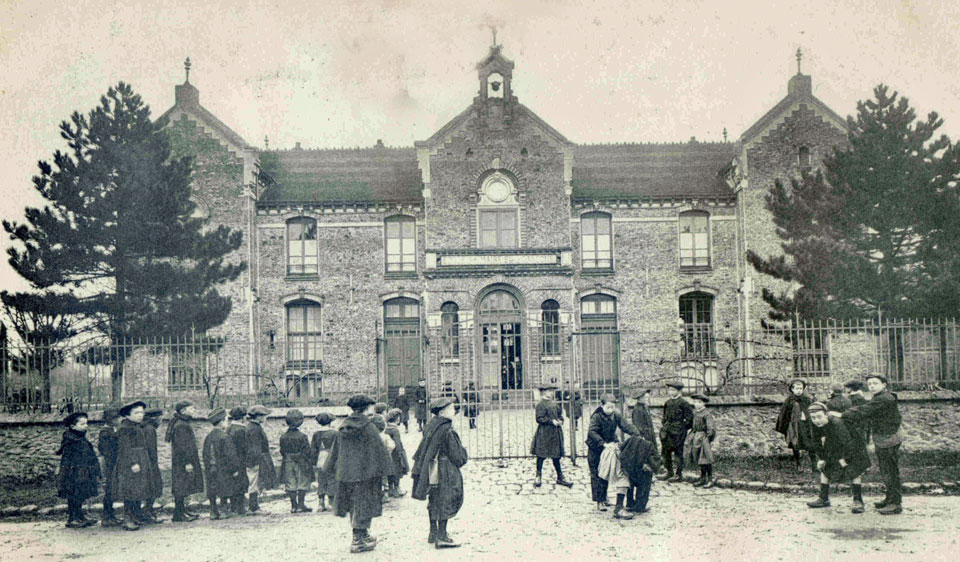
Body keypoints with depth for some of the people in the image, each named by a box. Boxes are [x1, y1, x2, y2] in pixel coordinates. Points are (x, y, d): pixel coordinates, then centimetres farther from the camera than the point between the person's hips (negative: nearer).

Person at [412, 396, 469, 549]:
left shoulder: (431, 427, 7)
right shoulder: (447, 430, -19)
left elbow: (422, 451, 13)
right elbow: (456, 455, -14)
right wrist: (461, 460, 5)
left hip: (432, 471, 9)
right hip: (445, 472, -9)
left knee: (434, 501, 17)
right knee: (445, 501, -2)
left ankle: (434, 532, 28)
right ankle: (442, 537, -1)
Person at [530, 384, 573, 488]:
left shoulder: (554, 403, 13)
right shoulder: (540, 405, -10)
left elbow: (560, 414, 21)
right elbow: (539, 419, -16)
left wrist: (560, 421, 1)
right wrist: (552, 421, -20)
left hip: (555, 432, 7)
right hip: (544, 433, -7)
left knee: (556, 456, 10)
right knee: (541, 454, 0)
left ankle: (560, 478, 14)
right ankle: (538, 477, 11)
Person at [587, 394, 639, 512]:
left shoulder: (616, 416, -4)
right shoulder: (596, 417, -21)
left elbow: (626, 426, -9)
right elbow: (592, 433, -31)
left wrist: (637, 434, -26)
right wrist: (604, 444, -40)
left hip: (609, 447, 6)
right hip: (595, 450, -6)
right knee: (596, 474, -4)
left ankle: (604, 497, 26)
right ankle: (599, 501, -2)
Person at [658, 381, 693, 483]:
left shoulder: (683, 403, -9)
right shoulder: (668, 402, 12)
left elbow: (689, 417, -8)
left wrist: (684, 426, -8)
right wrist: (663, 424, 12)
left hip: (677, 432, -7)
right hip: (667, 431, 7)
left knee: (678, 452, -2)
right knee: (665, 451, 10)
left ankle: (679, 474, 4)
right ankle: (669, 472, 20)